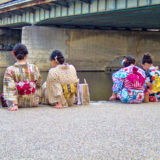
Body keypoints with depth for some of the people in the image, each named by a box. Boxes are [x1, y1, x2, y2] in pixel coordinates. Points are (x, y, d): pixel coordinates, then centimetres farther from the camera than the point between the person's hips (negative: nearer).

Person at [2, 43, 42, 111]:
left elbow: (11, 89, -19)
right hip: (33, 102, 1)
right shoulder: (34, 68, -7)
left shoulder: (10, 70, -13)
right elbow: (38, 85, 4)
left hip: (18, 102, -1)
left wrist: (14, 104, -22)